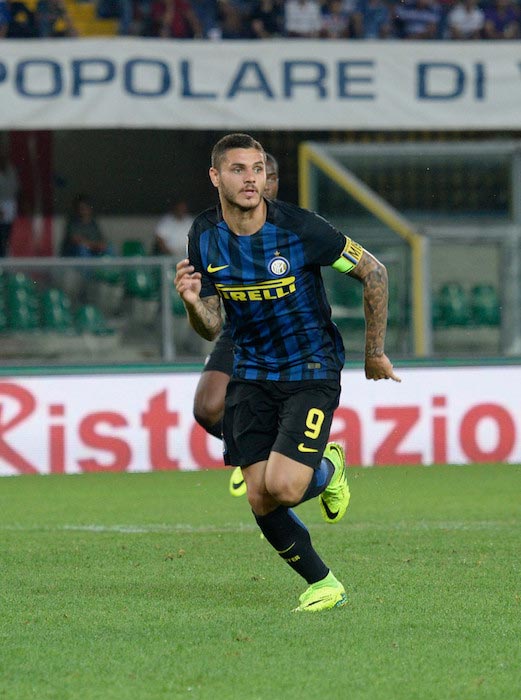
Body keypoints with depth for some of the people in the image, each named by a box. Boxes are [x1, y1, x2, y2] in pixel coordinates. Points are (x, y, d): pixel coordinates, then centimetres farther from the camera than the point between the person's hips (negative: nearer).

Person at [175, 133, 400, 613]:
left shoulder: (299, 228, -17)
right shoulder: (204, 237, -4)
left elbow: (373, 272, -5)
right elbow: (211, 328, 4)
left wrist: (375, 353, 1)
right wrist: (192, 302, -20)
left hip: (312, 373, -4)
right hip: (252, 374, 4)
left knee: (282, 487, -21)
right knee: (260, 502, -4)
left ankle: (326, 470, 15)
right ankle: (324, 585, 18)